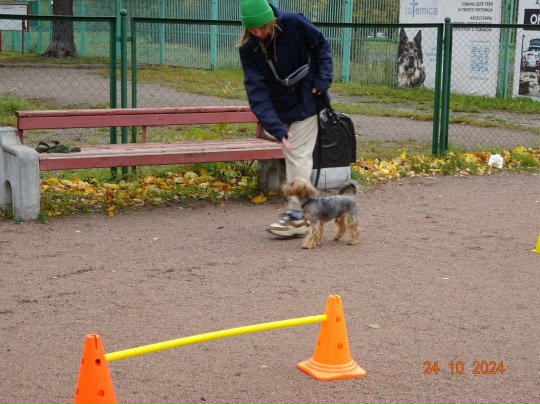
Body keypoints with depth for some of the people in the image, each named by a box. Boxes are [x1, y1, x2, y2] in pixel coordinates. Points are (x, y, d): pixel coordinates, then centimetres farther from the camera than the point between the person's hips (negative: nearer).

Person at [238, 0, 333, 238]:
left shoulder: (294, 24, -21)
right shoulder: (248, 49, -14)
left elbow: (322, 47, -4)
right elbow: (256, 91, -19)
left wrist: (323, 80, -15)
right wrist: (275, 127, -28)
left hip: (305, 103, -4)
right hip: (281, 109, 4)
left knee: (298, 156, -7)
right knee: (291, 158, 11)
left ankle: (297, 216, -2)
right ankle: (295, 209, 19)